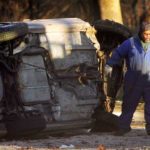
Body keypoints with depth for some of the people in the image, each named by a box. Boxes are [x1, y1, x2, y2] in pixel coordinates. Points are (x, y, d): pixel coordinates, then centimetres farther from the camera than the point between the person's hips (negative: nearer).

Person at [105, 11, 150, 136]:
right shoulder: (130, 43, 0)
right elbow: (118, 53, 10)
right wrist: (109, 65, 9)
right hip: (133, 80, 0)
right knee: (129, 104, 8)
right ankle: (123, 126, 17)